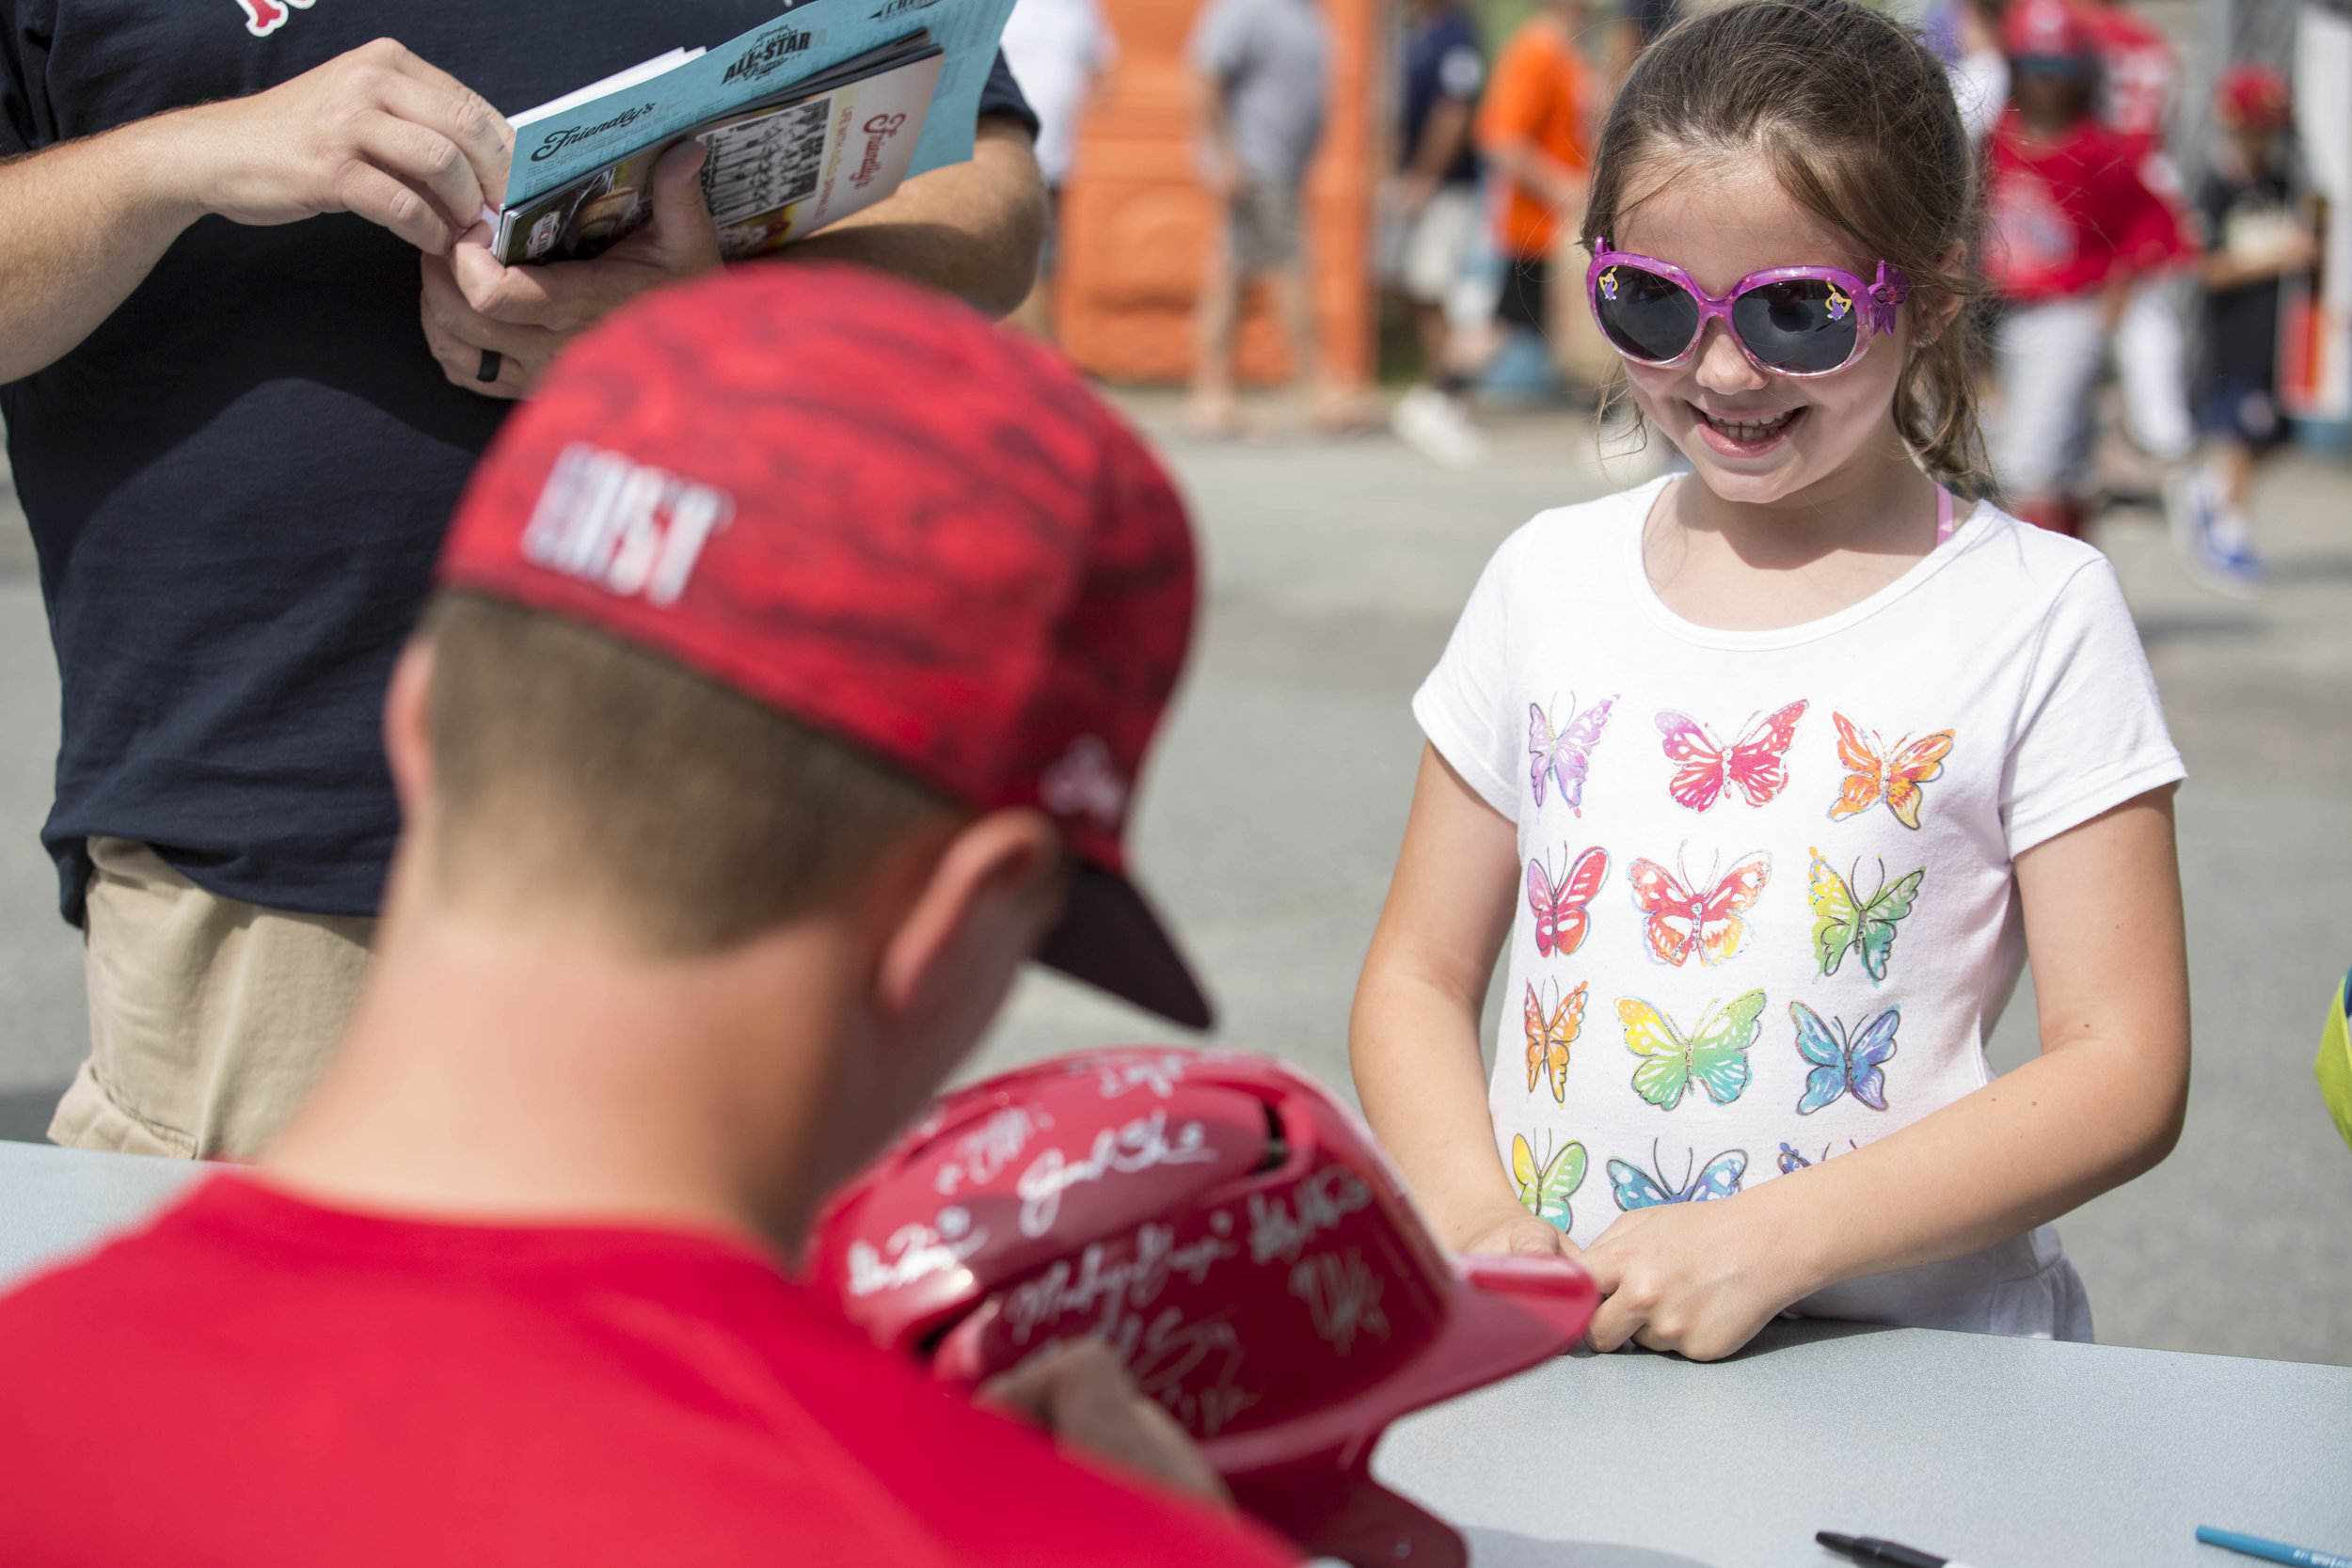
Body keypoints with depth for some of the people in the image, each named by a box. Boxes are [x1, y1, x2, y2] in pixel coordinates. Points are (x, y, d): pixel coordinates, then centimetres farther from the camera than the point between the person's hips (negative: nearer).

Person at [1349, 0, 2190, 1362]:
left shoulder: (2036, 616, 0)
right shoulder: (1551, 580, 11)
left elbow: (2124, 1071, -5)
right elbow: (1419, 977, 15)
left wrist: (1764, 1244, -14)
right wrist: (1477, 1222, -5)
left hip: (1913, 1361, -3)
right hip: (1557, 1357, 3)